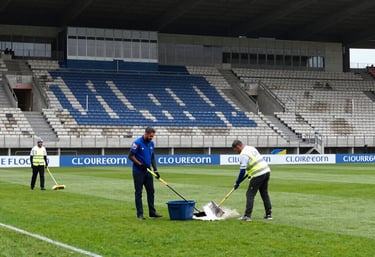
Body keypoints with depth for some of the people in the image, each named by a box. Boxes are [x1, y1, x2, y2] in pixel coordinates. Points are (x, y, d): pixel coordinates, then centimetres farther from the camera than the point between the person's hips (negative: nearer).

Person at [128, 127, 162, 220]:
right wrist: (140, 164, -17)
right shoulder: (137, 143, -14)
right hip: (138, 172, -7)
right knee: (138, 193, 1)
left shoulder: (151, 143, 7)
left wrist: (155, 170, 6)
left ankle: (152, 212, 15)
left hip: (148, 171, 7)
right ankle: (140, 214, 5)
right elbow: (130, 156, -14)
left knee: (151, 191, 8)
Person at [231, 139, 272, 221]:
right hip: (266, 171, 9)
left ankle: (247, 216, -4)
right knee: (264, 193, 18)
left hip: (258, 175, -9)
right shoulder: (251, 148, 16)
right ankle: (269, 214, 20)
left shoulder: (243, 154, -12)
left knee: (250, 194, -2)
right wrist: (247, 175, 23)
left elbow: (242, 171, -14)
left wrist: (237, 183, -4)